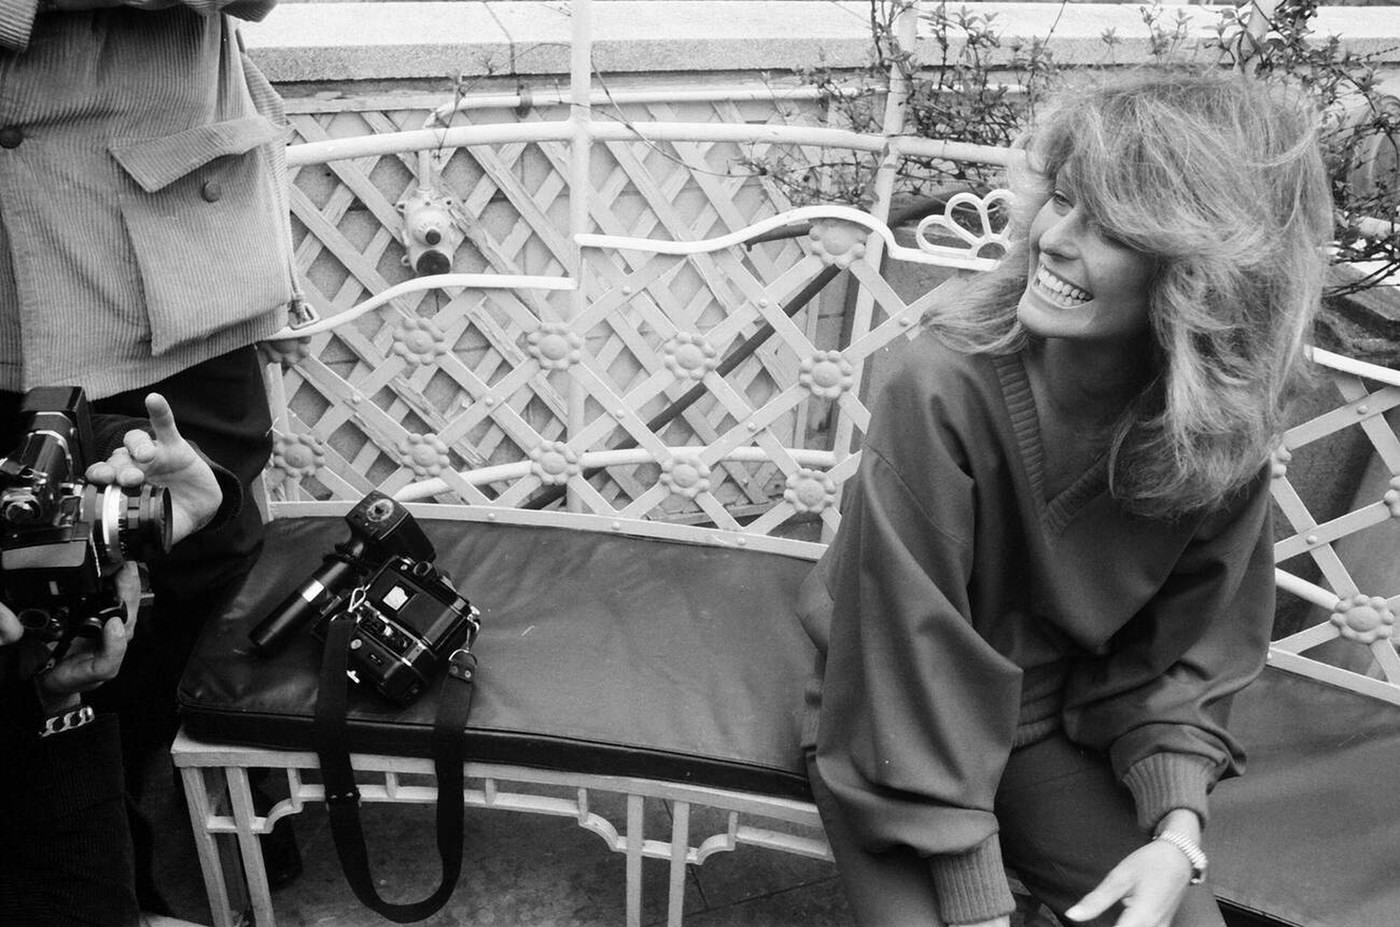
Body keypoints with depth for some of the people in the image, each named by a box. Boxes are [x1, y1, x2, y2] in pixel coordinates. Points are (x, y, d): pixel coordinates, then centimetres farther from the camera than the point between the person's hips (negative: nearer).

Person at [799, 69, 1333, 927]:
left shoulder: (1225, 423, -14)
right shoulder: (948, 387, -29)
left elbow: (1190, 646, -3)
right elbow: (915, 666, -25)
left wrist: (1178, 832, -18)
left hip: (1057, 730, 4)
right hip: (896, 724, -3)